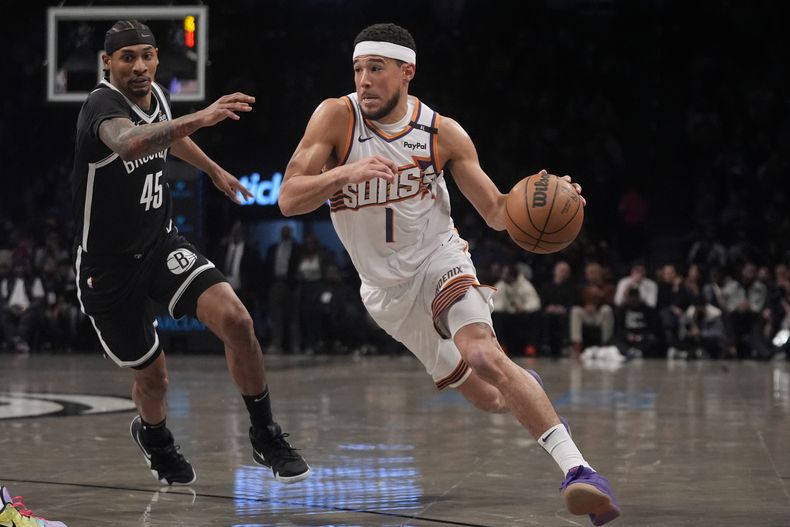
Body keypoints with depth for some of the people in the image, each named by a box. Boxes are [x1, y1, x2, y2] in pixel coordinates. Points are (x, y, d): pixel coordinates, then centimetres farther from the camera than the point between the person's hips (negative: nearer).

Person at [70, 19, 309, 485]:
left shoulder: (157, 96, -2)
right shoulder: (102, 105, -25)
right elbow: (129, 143, -51)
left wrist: (214, 170, 36)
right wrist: (199, 118, -64)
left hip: (162, 243, 5)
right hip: (108, 266, -5)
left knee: (236, 319, -18)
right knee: (153, 375, 7)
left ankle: (265, 436, -2)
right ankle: (154, 437, 44)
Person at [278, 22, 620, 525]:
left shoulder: (442, 133, -12)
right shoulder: (336, 117, -15)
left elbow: (497, 212, -5)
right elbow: (289, 199, -21)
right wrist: (347, 172, -38)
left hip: (438, 259, -2)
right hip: (386, 287, 2)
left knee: (482, 352, -32)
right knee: (487, 398, 9)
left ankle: (577, 468, -39)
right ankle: (524, 385, 48)